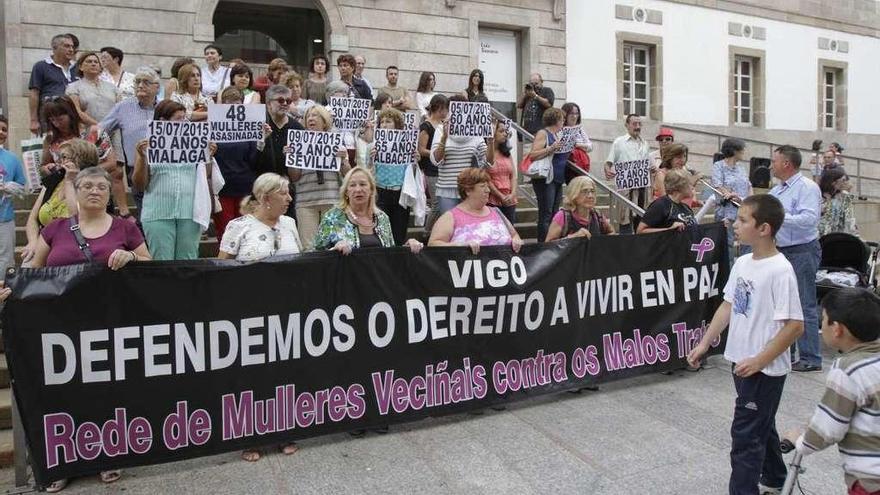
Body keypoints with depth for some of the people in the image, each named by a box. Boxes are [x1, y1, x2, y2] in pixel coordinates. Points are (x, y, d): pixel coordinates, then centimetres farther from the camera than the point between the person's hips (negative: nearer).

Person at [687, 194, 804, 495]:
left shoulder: (780, 270, -21)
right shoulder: (742, 263, 3)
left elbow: (794, 326, -21)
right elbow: (728, 306, 11)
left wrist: (759, 361, -20)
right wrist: (705, 344, 9)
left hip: (765, 369, -8)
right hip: (742, 362, 8)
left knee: (746, 435, -1)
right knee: (761, 426, 24)